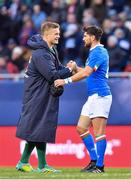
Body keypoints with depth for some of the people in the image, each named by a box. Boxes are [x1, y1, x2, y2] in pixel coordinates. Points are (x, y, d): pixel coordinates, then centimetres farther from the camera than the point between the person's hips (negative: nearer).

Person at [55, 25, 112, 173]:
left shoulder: (98, 52, -13)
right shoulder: (96, 51, 20)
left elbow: (86, 73, -24)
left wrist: (66, 81, -23)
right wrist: (75, 68, 18)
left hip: (100, 96, -11)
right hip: (93, 96, 11)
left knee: (99, 132, -8)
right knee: (81, 128, 9)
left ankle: (100, 165, -6)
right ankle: (94, 160, 14)